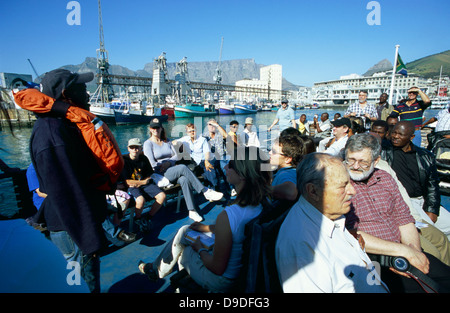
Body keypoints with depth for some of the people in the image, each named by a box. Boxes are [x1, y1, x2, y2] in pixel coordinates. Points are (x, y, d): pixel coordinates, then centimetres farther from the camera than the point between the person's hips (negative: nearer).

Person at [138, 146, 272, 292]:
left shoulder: (227, 216, -37)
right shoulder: (259, 205, -11)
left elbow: (218, 268, -25)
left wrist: (200, 248, -7)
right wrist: (207, 227, 12)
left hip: (222, 281, -6)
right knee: (185, 230, 17)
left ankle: (156, 270, 48)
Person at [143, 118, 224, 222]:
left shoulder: (167, 141, 20)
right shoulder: (148, 143, 3)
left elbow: (176, 156, 10)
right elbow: (152, 164, -7)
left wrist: (167, 163, -7)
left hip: (172, 170, 4)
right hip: (160, 175, -4)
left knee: (184, 180, -32)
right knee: (183, 167, -33)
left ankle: (192, 211, -35)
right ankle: (206, 192, -30)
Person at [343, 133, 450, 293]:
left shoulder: (385, 178, 8)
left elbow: (404, 219, 12)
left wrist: (414, 251, -7)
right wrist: (405, 251, -17)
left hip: (400, 250, 7)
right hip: (371, 258, -6)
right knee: (415, 287, -24)